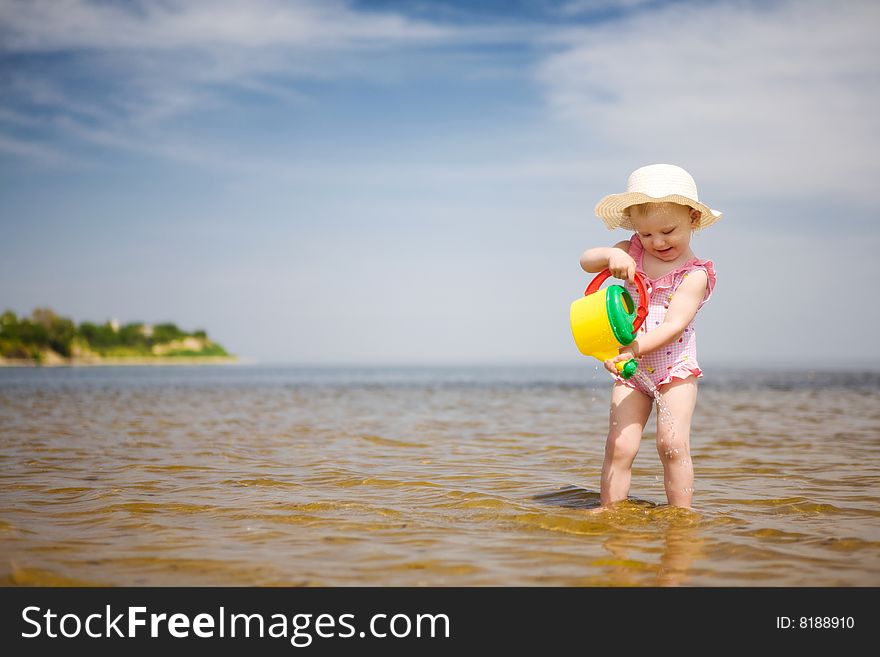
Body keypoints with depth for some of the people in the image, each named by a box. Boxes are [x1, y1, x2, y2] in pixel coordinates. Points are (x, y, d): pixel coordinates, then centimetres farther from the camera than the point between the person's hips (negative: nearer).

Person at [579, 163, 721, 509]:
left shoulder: (694, 274, -12)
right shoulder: (631, 253, 4)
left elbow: (673, 325, -22)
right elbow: (586, 260, -2)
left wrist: (633, 348, -34)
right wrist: (611, 255, -24)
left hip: (675, 368, -3)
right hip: (630, 369, 4)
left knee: (673, 443, -13)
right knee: (619, 445, -5)